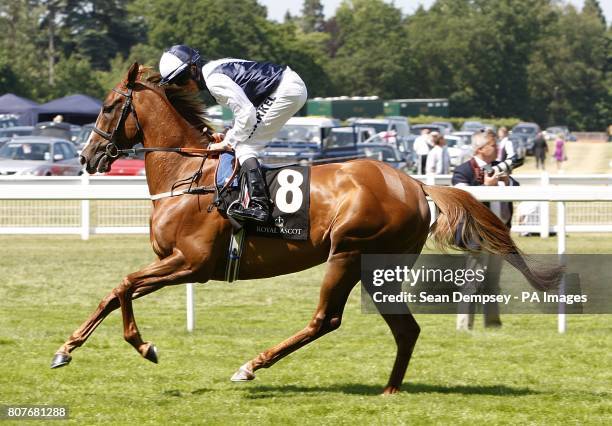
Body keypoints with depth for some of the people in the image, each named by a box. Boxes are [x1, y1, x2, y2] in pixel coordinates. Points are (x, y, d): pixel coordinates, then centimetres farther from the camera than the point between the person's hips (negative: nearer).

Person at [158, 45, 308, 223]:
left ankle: (258, 206, -24)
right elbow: (246, 109, 20)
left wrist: (228, 142, -8)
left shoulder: (214, 80, -16)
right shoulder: (215, 68, 16)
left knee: (244, 146, -12)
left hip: (286, 91, -10)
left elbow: (246, 113, -19)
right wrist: (228, 136, 9)